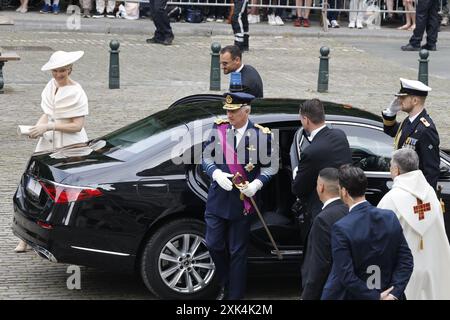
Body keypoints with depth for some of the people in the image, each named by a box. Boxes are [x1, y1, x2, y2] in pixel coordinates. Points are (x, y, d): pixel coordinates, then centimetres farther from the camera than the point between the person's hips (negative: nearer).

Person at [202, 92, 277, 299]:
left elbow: (269, 166, 0)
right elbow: (207, 156, 5)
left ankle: (235, 295, 17)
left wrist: (256, 184, -17)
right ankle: (226, 285, 31)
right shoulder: (219, 128, -1)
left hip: (242, 202, -3)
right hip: (218, 198, 3)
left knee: (237, 251, 5)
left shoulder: (261, 134, -7)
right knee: (214, 245, 7)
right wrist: (216, 173, -14)